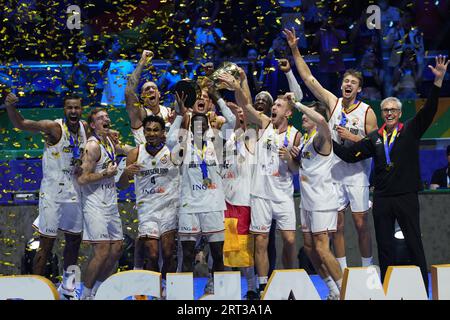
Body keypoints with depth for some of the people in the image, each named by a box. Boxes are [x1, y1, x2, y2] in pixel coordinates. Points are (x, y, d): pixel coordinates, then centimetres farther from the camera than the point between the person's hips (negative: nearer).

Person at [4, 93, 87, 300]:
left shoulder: (84, 127, 3)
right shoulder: (54, 128, -16)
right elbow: (21, 123, -29)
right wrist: (10, 106, -48)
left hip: (73, 192, 7)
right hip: (52, 192, -7)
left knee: (74, 239, 15)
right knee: (46, 243, -6)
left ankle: (68, 289, 30)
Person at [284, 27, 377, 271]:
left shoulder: (367, 112, -4)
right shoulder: (333, 103, 3)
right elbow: (308, 78, 2)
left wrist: (352, 137, -16)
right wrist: (295, 50, -2)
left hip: (357, 173, -2)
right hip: (334, 171, 3)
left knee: (361, 224, 0)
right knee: (337, 225, 4)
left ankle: (367, 269, 10)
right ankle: (342, 272, 10)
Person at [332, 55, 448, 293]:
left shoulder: (410, 131, 2)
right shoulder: (375, 138, 10)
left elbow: (429, 110, -10)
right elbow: (350, 155, 9)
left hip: (406, 197, -3)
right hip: (382, 199, 3)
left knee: (414, 244, -1)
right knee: (384, 246, 7)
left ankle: (423, 290, 2)